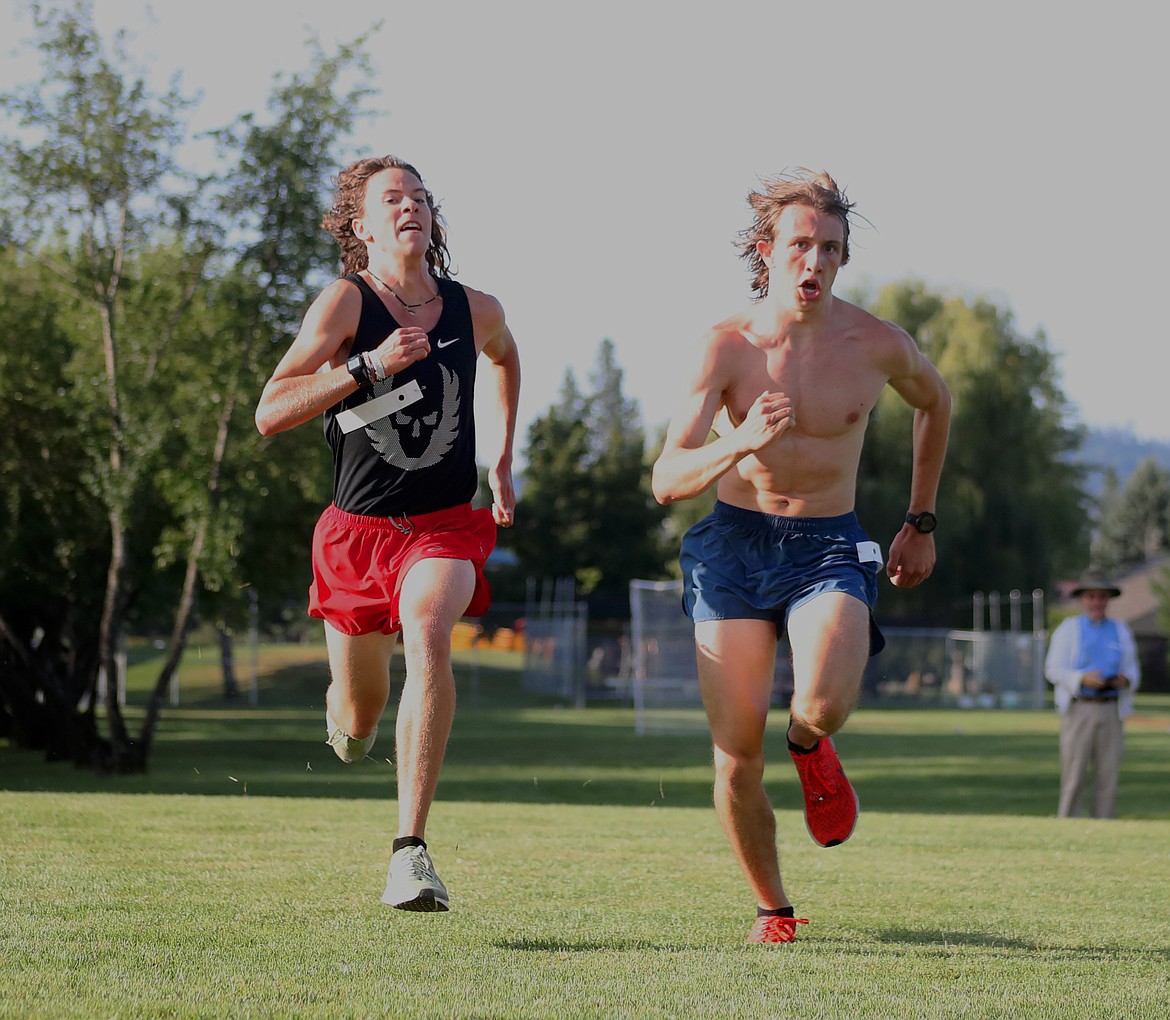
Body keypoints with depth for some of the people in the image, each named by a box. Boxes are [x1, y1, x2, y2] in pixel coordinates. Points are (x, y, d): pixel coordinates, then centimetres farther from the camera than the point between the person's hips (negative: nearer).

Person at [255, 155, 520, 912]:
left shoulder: (476, 310, 3)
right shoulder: (346, 303, -8)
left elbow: (505, 356, 29)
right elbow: (270, 413, -17)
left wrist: (504, 462, 24)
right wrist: (369, 366, -25)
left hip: (446, 526, 0)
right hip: (358, 528, 0)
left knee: (429, 637, -32)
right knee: (357, 721, 12)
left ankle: (412, 851, -37)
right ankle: (346, 714, 55)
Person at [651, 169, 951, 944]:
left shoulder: (878, 345, -6)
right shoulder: (727, 347, -10)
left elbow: (936, 402, 18)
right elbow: (667, 481, -15)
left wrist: (922, 522, 21)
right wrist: (739, 443, -34)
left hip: (829, 548, 0)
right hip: (734, 543, 0)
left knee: (824, 700, -30)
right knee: (738, 749, -5)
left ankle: (810, 747, 9)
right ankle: (773, 909, 17)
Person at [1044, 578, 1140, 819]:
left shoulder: (1121, 631, 14)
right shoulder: (1068, 629, 5)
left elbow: (1132, 670, 16)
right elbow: (1053, 670, -1)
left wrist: (1125, 679, -9)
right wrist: (1083, 678, -17)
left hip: (1111, 711, 3)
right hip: (1079, 709, -3)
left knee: (1108, 775, -1)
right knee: (1074, 774, -7)